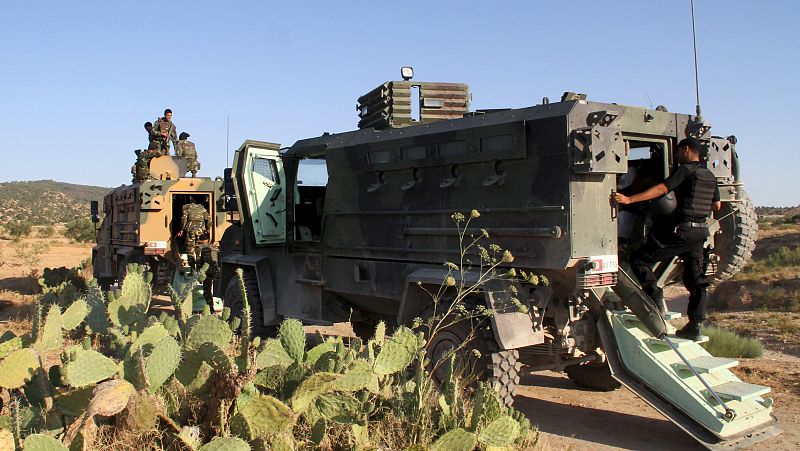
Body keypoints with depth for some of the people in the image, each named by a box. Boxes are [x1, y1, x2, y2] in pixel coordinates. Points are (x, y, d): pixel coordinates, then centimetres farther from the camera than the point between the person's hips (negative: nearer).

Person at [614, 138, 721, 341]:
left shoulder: (685, 170, -8)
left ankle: (656, 299, -9)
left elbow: (661, 189, -20)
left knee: (640, 259, 0)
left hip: (681, 229, -8)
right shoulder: (710, 176, 16)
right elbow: (717, 205, 23)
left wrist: (629, 199, -24)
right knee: (696, 280, 9)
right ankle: (695, 326, 10)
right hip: (700, 231, 8)